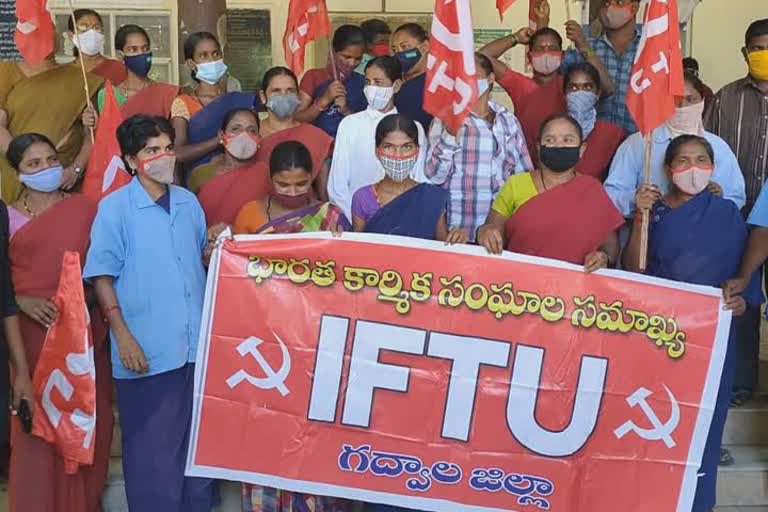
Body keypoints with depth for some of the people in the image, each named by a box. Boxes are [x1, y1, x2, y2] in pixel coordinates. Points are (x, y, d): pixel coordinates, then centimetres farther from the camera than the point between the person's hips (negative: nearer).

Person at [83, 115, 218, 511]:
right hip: (147, 349, -5)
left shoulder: (189, 202, 9)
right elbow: (102, 275, -7)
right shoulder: (115, 207, -5)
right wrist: (123, 336, -13)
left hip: (196, 343, 5)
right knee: (152, 446, 5)